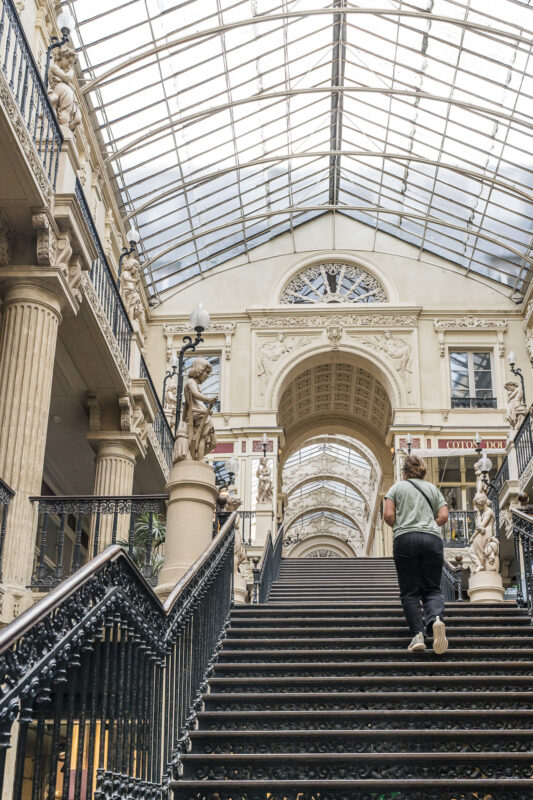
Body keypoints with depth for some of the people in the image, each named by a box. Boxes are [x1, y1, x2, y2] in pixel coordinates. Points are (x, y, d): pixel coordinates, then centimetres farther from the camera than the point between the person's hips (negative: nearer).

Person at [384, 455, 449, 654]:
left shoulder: (397, 487, 12)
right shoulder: (433, 489, 19)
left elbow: (388, 516, 1)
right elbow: (443, 516, 8)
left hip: (406, 539, -2)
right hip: (433, 539, 2)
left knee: (410, 592, 2)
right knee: (432, 589, 5)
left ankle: (417, 635, -12)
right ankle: (436, 618, -26)